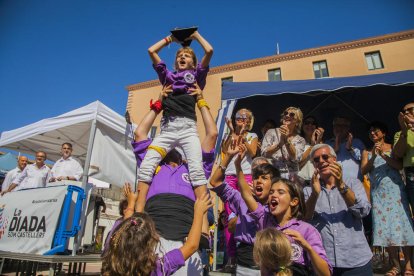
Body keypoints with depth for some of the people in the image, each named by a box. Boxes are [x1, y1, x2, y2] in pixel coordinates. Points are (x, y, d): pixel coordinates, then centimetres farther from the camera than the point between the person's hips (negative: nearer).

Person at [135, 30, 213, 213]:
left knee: (196, 169, -21)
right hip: (167, 128, 3)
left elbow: (209, 51, 11)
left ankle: (203, 218, -23)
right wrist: (169, 39, 37)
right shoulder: (168, 76, 28)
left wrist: (196, 35, 27)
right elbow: (151, 51, 28)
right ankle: (138, 214, -16)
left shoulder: (197, 75, 22)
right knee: (146, 166, -16)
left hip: (188, 127, -2)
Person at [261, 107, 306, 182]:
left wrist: (287, 140, -18)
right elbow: (264, 153, -5)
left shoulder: (300, 140, 9)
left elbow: (295, 158, -8)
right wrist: (280, 143, -18)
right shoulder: (271, 132, 6)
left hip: (290, 177, 1)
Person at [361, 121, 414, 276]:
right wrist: (373, 157, -12)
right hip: (378, 193, 2)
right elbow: (363, 171, 0)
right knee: (384, 226, -4)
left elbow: (400, 166, -6)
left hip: (395, 189, -1)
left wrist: (384, 155, -16)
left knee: (401, 223, -4)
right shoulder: (367, 152, 12)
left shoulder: (393, 148, 8)